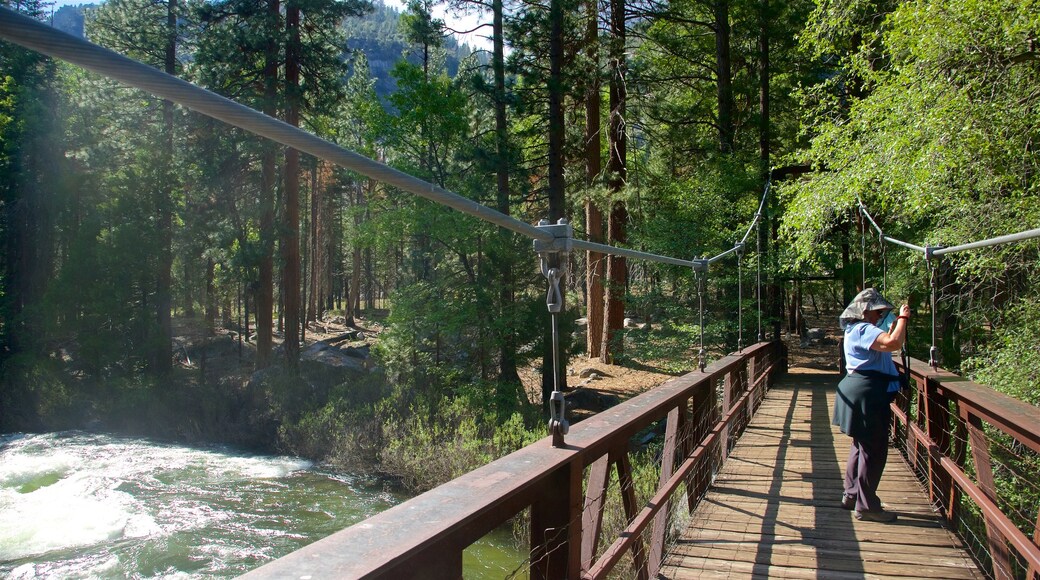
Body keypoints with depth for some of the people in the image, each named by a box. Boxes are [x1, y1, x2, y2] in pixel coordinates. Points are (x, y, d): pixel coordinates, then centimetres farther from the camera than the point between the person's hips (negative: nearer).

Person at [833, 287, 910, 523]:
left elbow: (887, 341, 25)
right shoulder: (864, 330, -17)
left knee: (862, 446, 20)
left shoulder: (857, 329, 17)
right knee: (874, 450, -6)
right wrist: (903, 318, -17)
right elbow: (894, 343, -31)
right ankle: (866, 506, -1)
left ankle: (851, 495, 29)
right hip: (867, 395, -12)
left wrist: (897, 321, 15)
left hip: (859, 392, 12)